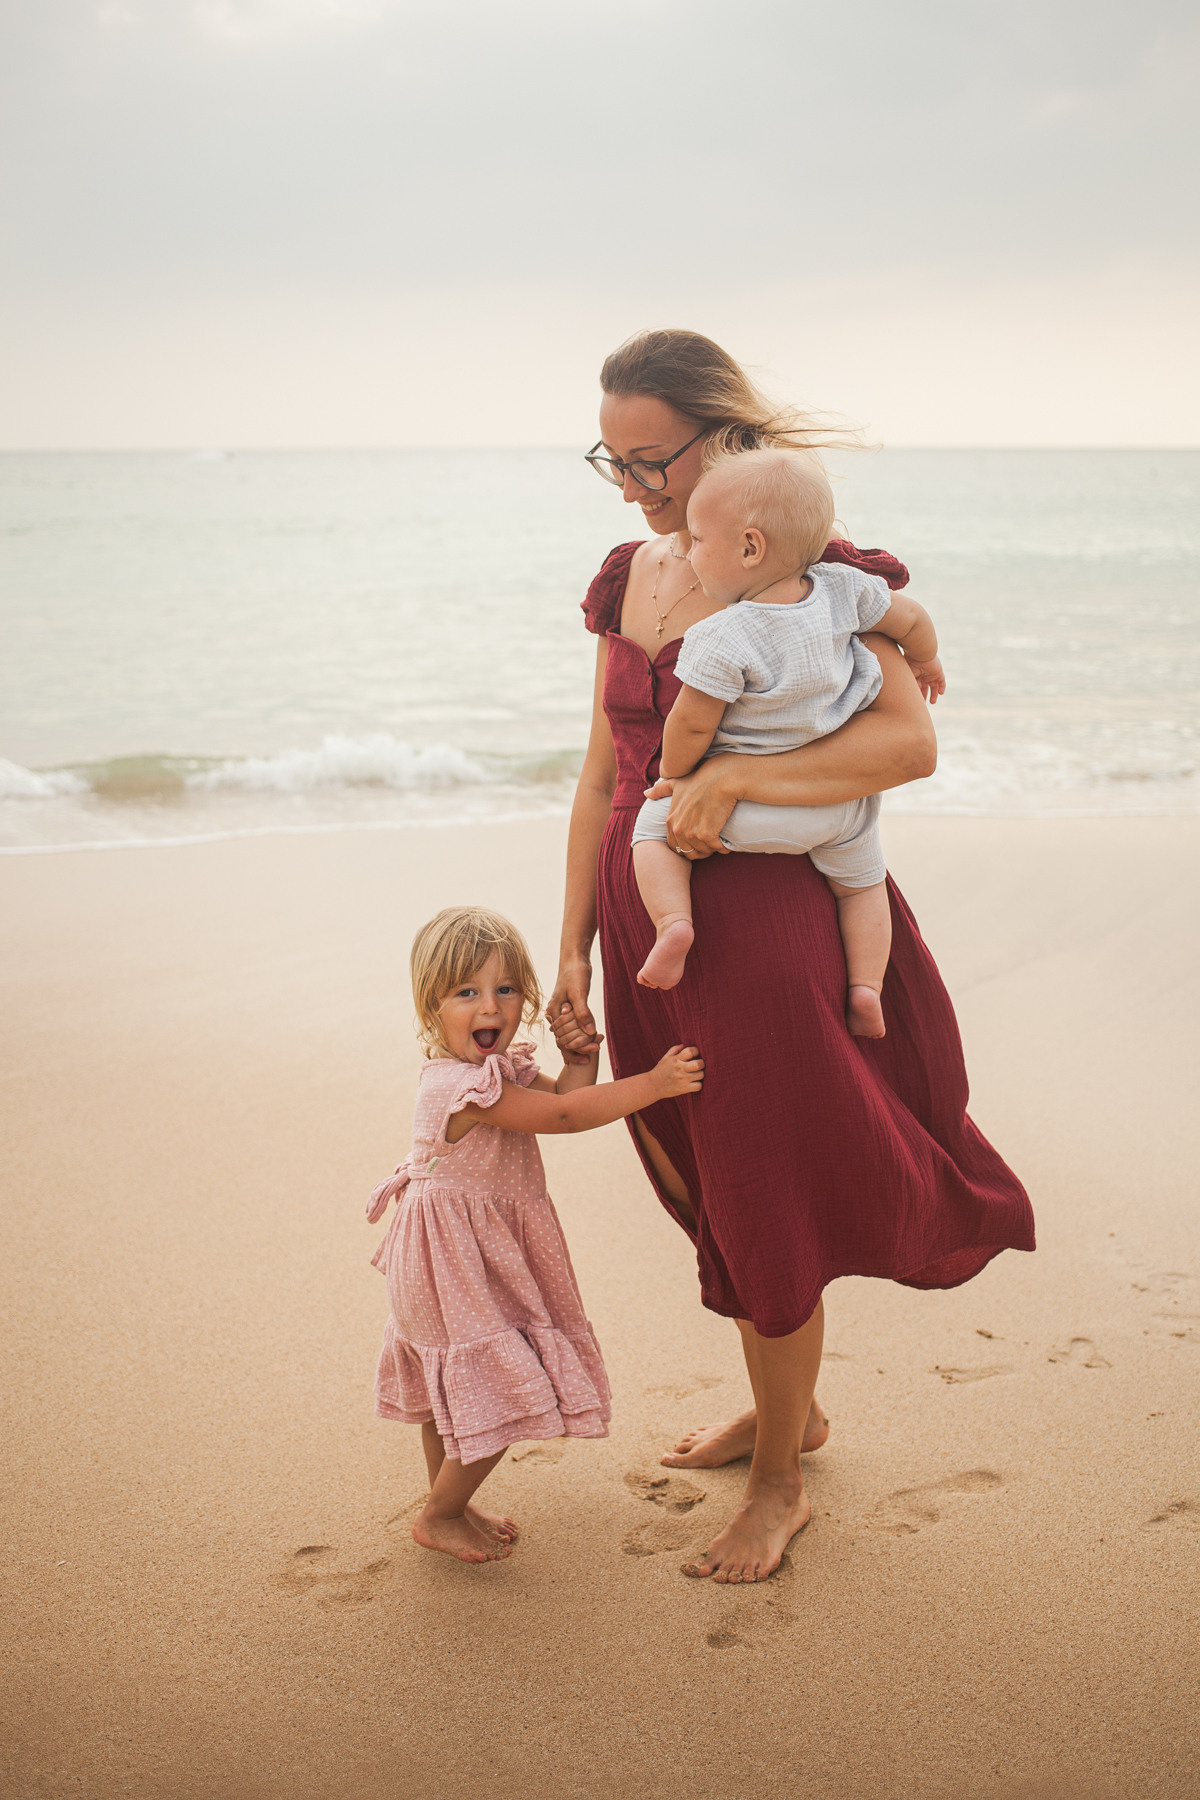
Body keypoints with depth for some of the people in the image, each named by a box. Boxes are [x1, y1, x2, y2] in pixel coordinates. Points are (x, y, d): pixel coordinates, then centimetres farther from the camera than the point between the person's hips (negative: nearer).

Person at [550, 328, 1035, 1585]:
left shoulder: (814, 571, -10)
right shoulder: (630, 579, 9)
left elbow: (910, 741, -23)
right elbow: (601, 779, 11)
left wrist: (725, 779, -29)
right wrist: (573, 951, 8)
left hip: (761, 925, -6)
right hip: (644, 920, 6)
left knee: (766, 1202, 5)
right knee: (714, 1194, 18)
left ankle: (780, 1481, 25)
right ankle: (788, 1408, 42)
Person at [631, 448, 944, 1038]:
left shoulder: (723, 640, -24)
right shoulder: (841, 589, -8)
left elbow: (691, 726, -17)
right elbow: (912, 617, 6)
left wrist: (674, 777, 3)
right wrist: (925, 661, 28)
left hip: (745, 809, -5)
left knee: (654, 824, 12)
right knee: (861, 883, 27)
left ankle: (673, 918, -9)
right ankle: (866, 986, 14)